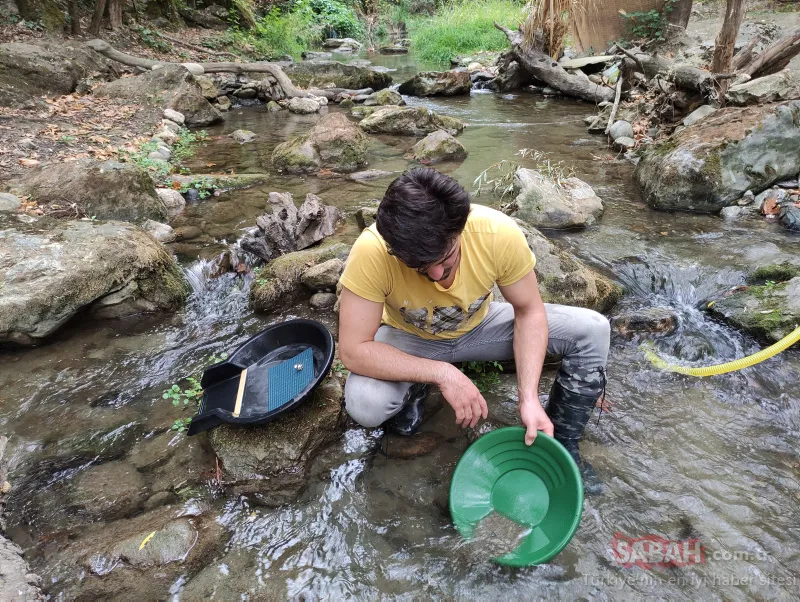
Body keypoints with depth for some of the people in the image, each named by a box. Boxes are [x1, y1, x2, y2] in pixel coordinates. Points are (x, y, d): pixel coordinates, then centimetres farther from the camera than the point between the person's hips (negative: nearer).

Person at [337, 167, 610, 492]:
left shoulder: (499, 232, -31)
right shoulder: (372, 252, -35)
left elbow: (529, 312, -17)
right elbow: (353, 350, -31)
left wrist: (529, 398, -27)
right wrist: (443, 374, -37)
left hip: (480, 326, 2)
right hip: (411, 340, -1)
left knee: (593, 331, -14)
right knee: (363, 403, -32)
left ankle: (561, 445, 6)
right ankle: (410, 394, 5)